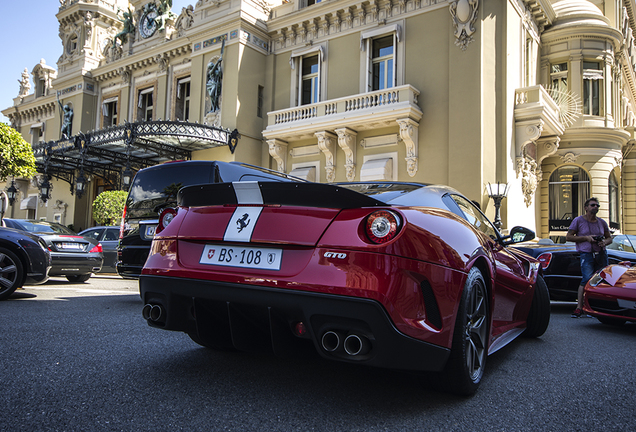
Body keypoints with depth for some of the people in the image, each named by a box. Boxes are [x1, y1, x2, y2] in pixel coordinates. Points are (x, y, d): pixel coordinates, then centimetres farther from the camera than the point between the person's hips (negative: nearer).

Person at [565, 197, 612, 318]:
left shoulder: (602, 222, 13)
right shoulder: (578, 220, 2)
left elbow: (609, 238, 21)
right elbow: (568, 237, 0)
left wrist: (604, 242, -3)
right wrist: (585, 238, -12)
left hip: (602, 254, 5)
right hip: (586, 254, -5)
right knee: (587, 279, -19)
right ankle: (579, 307, -15)